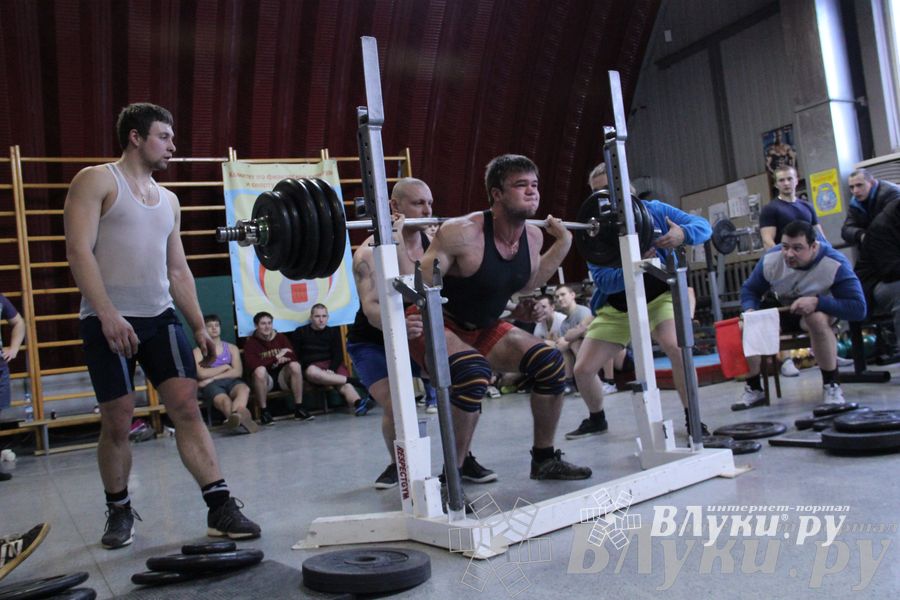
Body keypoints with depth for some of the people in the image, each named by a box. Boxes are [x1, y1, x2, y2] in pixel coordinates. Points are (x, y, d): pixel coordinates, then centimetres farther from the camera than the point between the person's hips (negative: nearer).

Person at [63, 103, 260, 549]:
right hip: (110, 320, -5)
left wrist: (199, 326, 13)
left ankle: (221, 507, -6)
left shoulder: (168, 200, 18)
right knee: (117, 423, 3)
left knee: (187, 408, -5)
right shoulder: (96, 181, -1)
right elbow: (79, 251, -12)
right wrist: (108, 313, -22)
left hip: (161, 317, 5)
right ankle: (119, 510, 23)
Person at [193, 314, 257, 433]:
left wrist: (212, 377, -5)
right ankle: (241, 416, -67)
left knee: (244, 389, -36)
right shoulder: (198, 351, 14)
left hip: (230, 381, 2)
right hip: (211, 385, -2)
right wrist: (225, 367, 3)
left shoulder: (232, 348, 20)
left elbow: (238, 372, 5)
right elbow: (201, 374, -4)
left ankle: (234, 416, -64)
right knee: (224, 400, -38)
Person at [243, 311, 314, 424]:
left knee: (295, 365, -27)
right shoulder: (250, 342, -4)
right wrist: (276, 357, -18)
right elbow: (252, 365, -22)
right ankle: (264, 412, -22)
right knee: (259, 370, -35)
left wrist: (278, 359, -20)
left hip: (282, 376, 3)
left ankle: (299, 409, -21)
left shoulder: (281, 337, 6)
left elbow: (293, 357, -5)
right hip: (265, 379, -3)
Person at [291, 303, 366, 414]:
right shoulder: (300, 332, 8)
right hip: (311, 366, -1)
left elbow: (338, 355, 7)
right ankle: (350, 380, -35)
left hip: (332, 366, 2)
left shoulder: (333, 332, 14)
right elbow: (295, 356, 4)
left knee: (344, 385, -30)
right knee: (312, 372, -38)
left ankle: (358, 403, -58)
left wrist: (331, 370, -13)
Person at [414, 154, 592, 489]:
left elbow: (526, 283, 15)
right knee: (473, 374, -35)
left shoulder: (533, 236, -5)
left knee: (550, 362, -3)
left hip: (484, 328, 7)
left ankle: (544, 459, 15)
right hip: (436, 326, -7)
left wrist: (563, 242, 10)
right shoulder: (462, 233, -28)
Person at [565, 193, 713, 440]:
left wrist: (683, 234, -33)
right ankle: (596, 420, 28)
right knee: (582, 370, -3)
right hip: (616, 309, 2)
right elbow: (603, 280, -23)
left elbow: (704, 226, -9)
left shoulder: (654, 210, -11)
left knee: (676, 347, -31)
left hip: (658, 298, -1)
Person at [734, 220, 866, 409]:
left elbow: (858, 308, -32)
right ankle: (753, 389, -4)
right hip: (780, 309, 3)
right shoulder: (771, 259, -19)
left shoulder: (836, 265, -28)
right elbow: (749, 290, -5)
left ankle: (832, 386, -21)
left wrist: (817, 302, -44)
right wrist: (750, 310, -28)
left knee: (818, 318, -39)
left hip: (821, 309, -3)